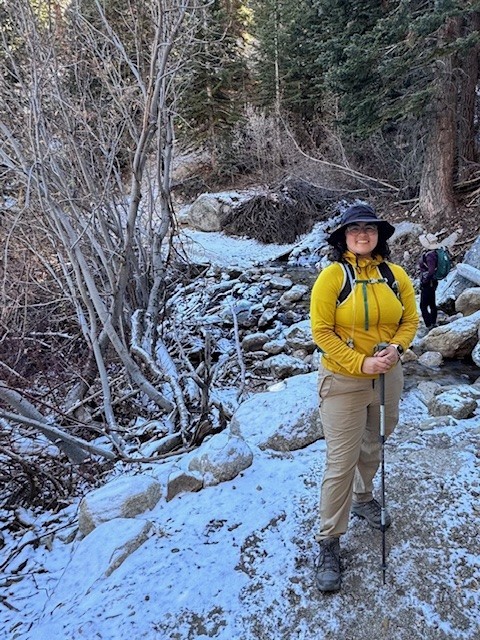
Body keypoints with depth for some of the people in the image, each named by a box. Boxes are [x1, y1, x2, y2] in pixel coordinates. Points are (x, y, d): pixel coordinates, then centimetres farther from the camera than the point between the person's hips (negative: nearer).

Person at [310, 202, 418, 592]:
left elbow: (410, 320, 7)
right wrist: (361, 363, -19)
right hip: (344, 381, -4)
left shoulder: (396, 275, 0)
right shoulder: (332, 275, -13)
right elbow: (321, 331, -14)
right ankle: (329, 543, 14)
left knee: (373, 447, 24)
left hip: (388, 379, 5)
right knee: (341, 462, -1)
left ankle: (363, 499, 52)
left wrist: (396, 348, -13)